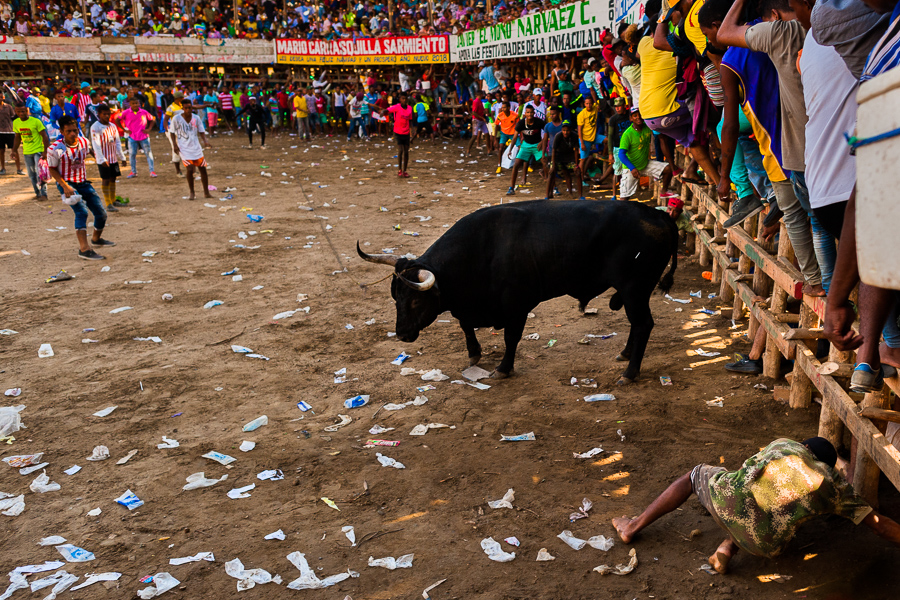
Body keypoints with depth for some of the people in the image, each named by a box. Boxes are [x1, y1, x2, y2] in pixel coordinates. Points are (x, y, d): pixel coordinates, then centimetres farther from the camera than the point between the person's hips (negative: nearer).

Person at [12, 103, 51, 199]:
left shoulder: (36, 121, -13)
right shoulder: (16, 123, 3)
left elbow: (44, 136, -12)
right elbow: (17, 138, 15)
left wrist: (45, 151, -17)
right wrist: (14, 150, 11)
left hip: (38, 151, -6)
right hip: (26, 152, 6)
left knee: (40, 173, -12)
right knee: (31, 175, 10)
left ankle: (43, 194, -5)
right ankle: (37, 193, 20)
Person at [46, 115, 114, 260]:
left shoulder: (84, 142, -2)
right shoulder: (55, 149, -18)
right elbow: (52, 169, -9)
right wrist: (65, 186, -20)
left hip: (83, 183, 6)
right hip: (66, 184, -6)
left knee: (101, 213, 5)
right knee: (82, 211, -27)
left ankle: (96, 239, 34)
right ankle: (84, 249, -32)